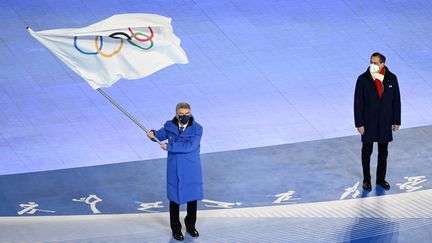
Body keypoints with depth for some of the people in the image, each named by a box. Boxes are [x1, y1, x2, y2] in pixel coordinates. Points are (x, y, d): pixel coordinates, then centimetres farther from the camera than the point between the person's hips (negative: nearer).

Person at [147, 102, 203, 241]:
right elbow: (161, 135, 13)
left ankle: (190, 226, 35)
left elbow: (190, 146, -28)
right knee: (175, 199, 10)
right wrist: (153, 135, -11)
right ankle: (176, 229, 26)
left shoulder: (196, 129, -15)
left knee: (192, 198, 14)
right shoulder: (169, 126, -5)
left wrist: (169, 146, -27)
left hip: (192, 170, -1)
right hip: (174, 170, 1)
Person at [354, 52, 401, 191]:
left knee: (383, 152, 13)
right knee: (367, 151, 10)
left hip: (385, 122, 2)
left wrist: (396, 121, 1)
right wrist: (359, 124, -11)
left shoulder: (391, 78, -8)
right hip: (368, 122, -2)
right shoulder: (363, 79, -14)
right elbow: (358, 103, -10)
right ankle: (366, 179, 25)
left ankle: (381, 178, 29)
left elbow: (396, 100, 0)